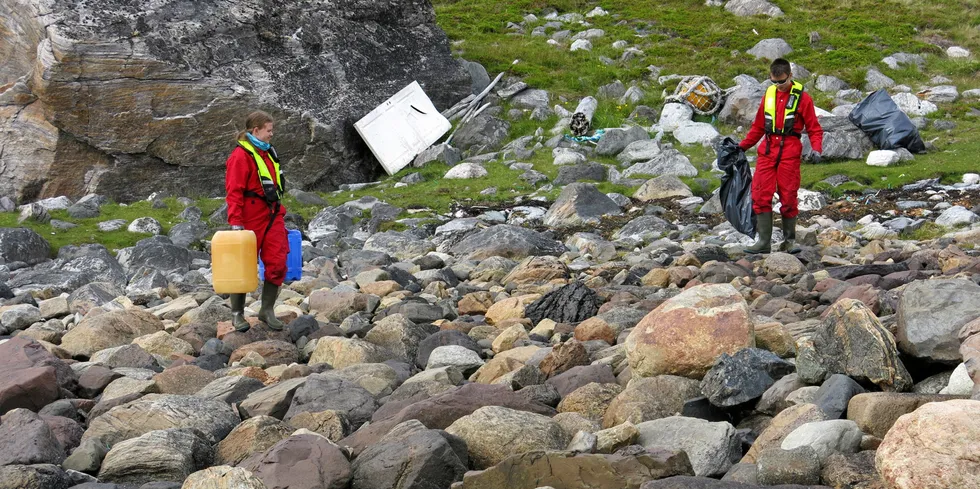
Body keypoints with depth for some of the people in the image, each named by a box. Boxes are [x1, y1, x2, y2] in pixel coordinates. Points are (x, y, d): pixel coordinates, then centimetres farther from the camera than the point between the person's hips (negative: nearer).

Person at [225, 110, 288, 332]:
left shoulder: (268, 152, 14)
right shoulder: (240, 156, -13)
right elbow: (234, 192, -17)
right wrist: (236, 223, -21)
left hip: (273, 217, 8)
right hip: (252, 220, -8)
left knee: (277, 263, 2)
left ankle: (267, 310, 15)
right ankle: (237, 313, 15)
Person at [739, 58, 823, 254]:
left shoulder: (802, 98, 1)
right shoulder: (768, 95, 13)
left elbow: (814, 128, 3)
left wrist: (816, 149, -13)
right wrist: (743, 146, 18)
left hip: (789, 153, -4)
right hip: (767, 151, 4)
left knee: (788, 197, 0)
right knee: (761, 196, -4)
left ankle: (789, 240, 12)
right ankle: (764, 241, 0)